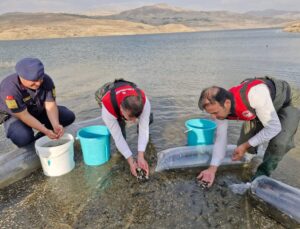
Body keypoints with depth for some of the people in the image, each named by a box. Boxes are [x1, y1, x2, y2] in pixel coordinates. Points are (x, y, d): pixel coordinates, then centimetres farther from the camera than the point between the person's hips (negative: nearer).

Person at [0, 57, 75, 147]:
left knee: (69, 116, -13)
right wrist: (46, 131, -37)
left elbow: (50, 105, -21)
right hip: (14, 115, -4)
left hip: (39, 110, 5)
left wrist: (56, 125, -38)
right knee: (23, 138, -34)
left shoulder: (46, 80, -22)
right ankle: (31, 142, 4)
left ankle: (40, 137, 2)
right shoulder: (10, 89, -34)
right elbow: (24, 115, -31)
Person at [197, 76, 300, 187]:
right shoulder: (220, 107, -25)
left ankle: (261, 176, -2)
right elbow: (220, 139, -15)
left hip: (284, 105, -4)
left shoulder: (254, 95, -45)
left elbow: (274, 127, -32)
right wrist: (212, 168, -21)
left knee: (279, 144, -26)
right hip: (258, 110, 5)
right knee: (242, 143, -5)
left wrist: (246, 146, -28)